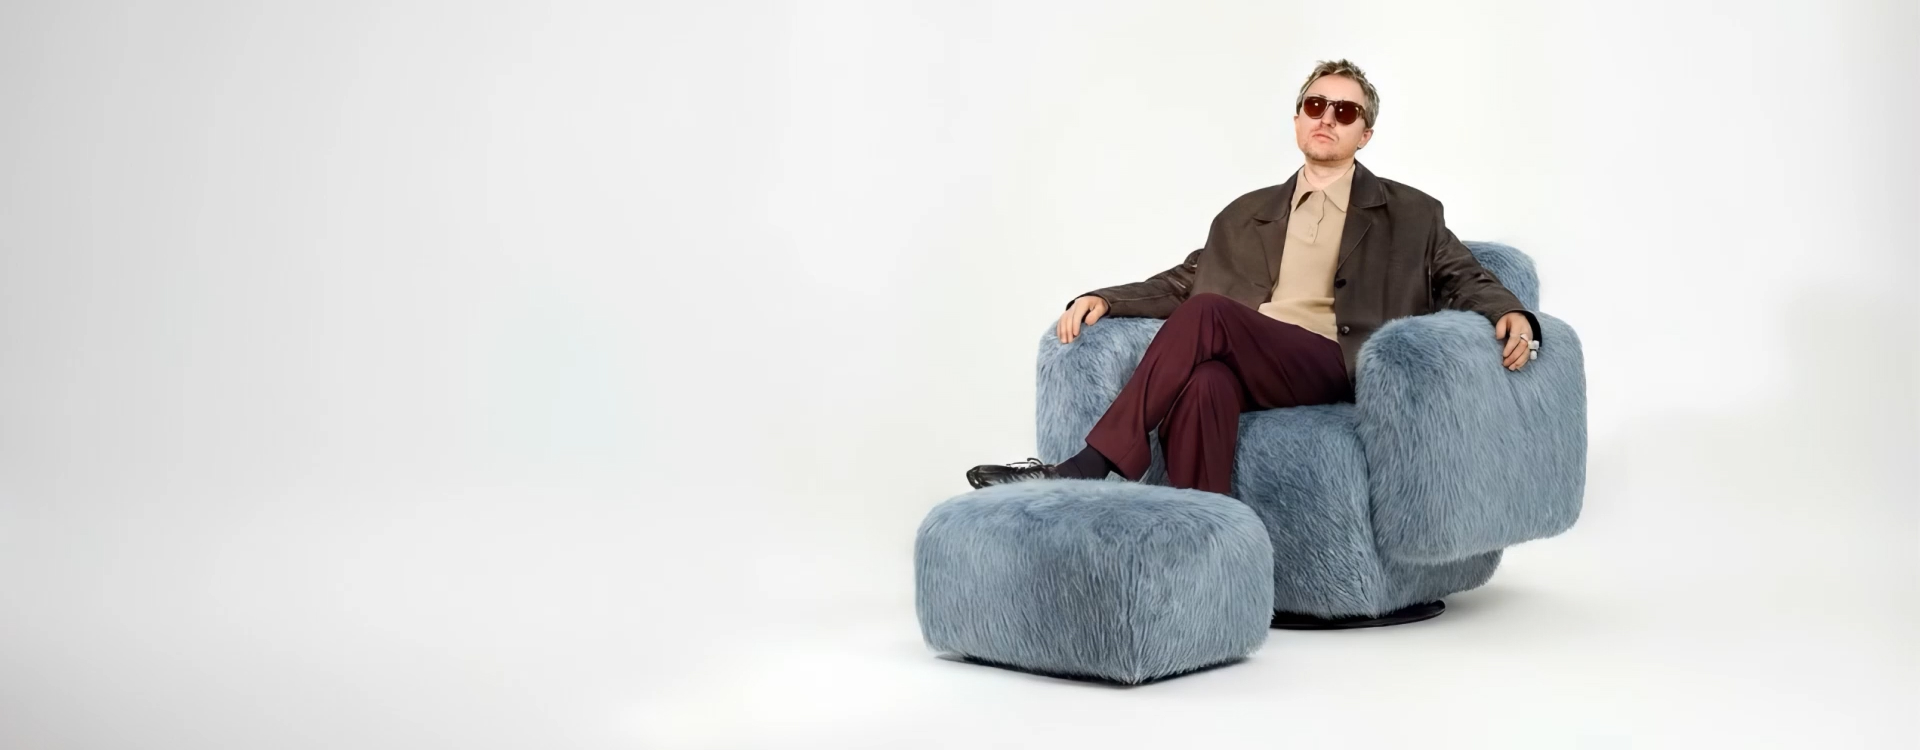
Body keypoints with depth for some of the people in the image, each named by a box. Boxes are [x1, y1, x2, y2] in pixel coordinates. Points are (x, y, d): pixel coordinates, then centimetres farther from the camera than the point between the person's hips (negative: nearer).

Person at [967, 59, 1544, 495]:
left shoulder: (1410, 216, 19)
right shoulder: (1246, 214, 27)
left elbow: (1465, 281, 13)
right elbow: (1181, 283, 23)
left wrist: (1512, 315, -11)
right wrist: (1103, 299, 5)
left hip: (1335, 366, -2)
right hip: (1238, 362, 3)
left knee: (1206, 313, -32)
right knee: (1203, 383, -38)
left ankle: (1085, 470, -33)